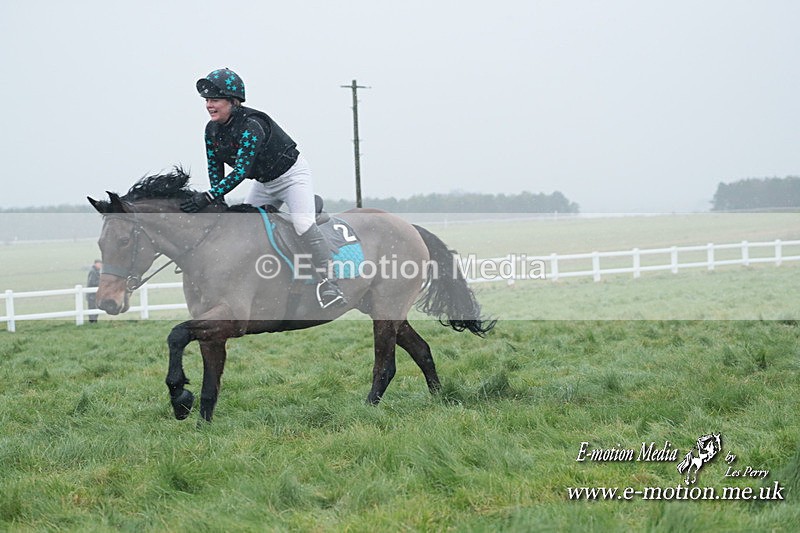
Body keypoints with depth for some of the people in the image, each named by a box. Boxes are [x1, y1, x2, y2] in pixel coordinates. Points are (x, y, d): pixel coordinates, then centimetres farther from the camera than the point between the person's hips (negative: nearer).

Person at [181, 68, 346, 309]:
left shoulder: (251, 127, -33)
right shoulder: (212, 130, -9)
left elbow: (240, 172, -39)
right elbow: (215, 170, -3)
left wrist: (208, 197, -42)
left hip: (292, 175, -9)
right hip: (264, 183, 9)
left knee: (303, 223, -26)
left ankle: (329, 281, -26)